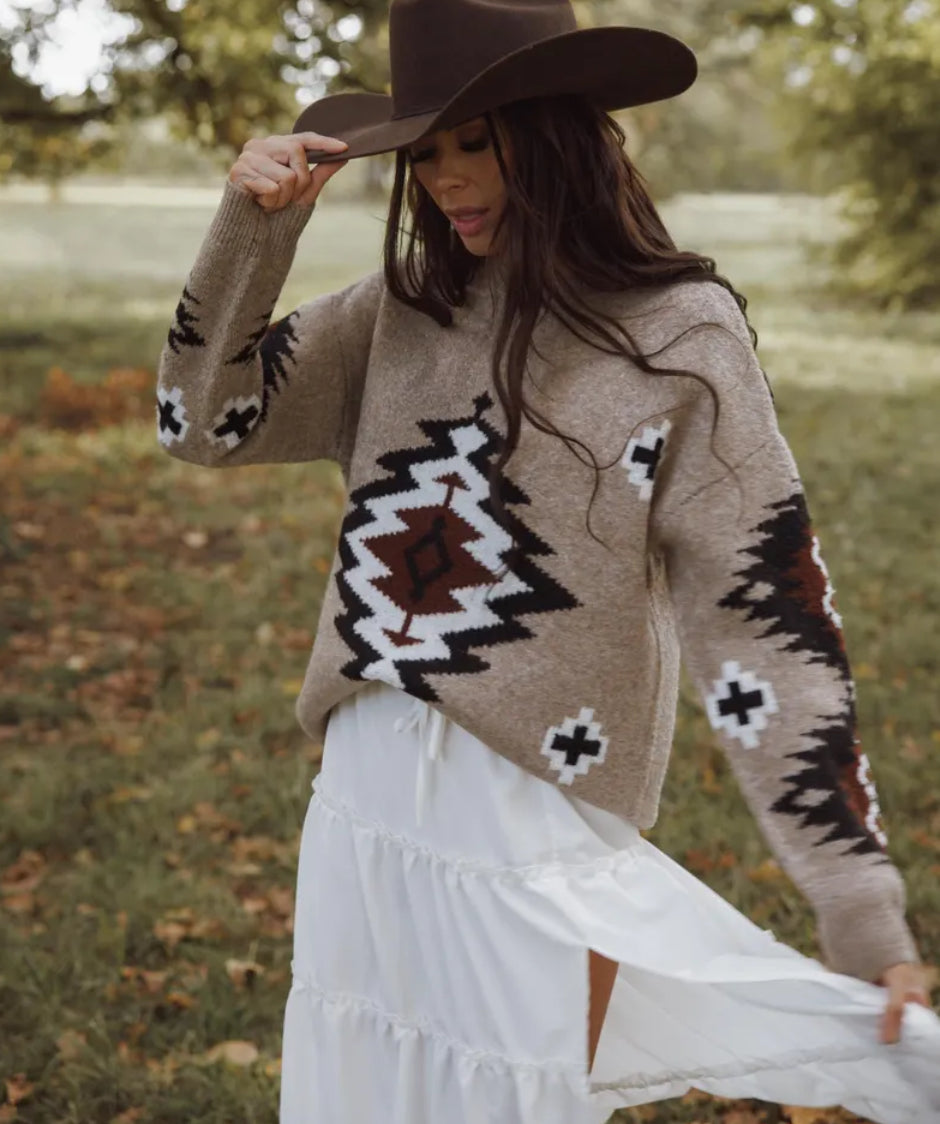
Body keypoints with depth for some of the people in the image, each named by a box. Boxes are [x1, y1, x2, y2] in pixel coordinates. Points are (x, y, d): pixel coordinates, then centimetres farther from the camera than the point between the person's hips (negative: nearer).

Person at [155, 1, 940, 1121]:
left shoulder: (679, 337, -10)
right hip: (362, 808, 5)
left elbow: (769, 623, -11)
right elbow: (203, 421, 7)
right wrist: (254, 226, -7)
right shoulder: (401, 309, 3)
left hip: (535, 833, -5)